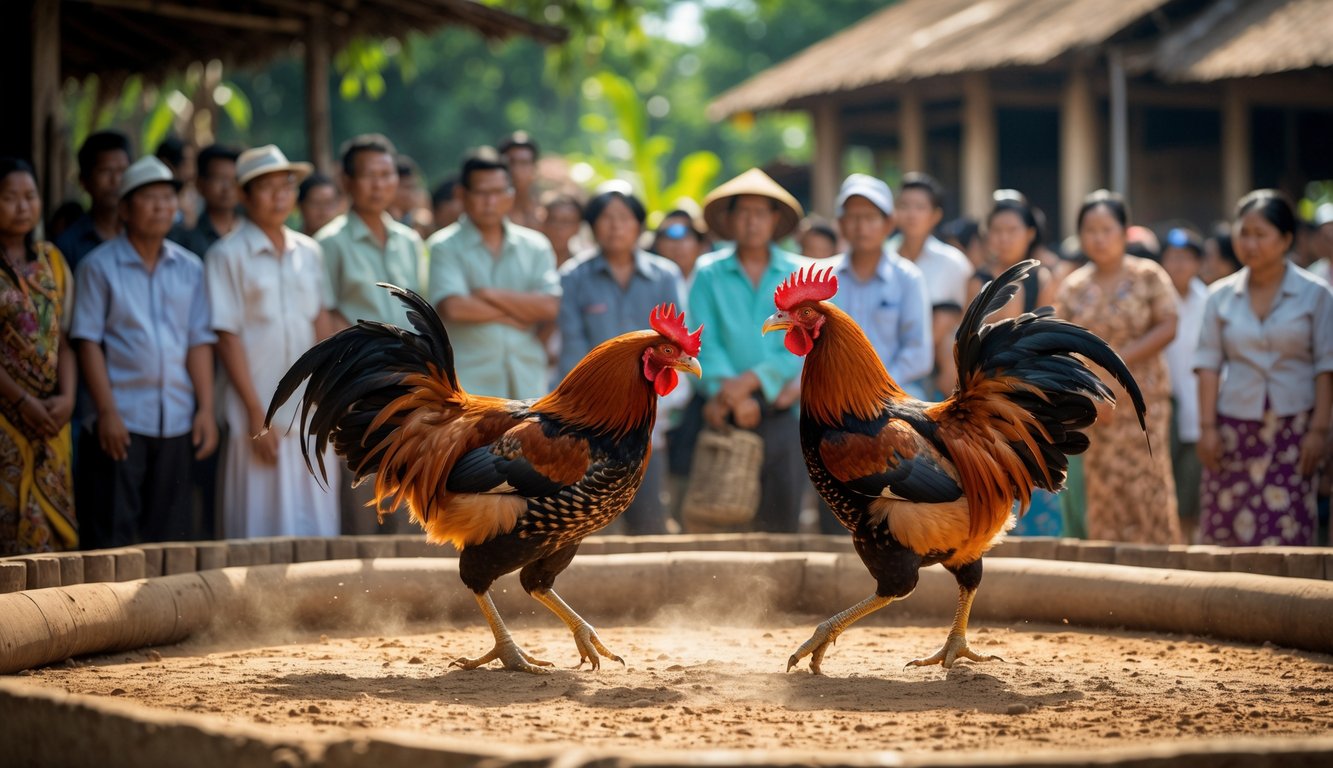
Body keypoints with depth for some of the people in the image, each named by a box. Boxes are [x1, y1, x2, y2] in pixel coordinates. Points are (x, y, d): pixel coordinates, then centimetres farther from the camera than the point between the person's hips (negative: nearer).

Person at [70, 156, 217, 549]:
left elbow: (200, 341, 9)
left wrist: (205, 409, 1)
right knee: (112, 533, -5)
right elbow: (88, 342, -4)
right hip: (122, 419, -4)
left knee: (170, 535, 6)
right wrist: (107, 411, -12)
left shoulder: (190, 268, 11)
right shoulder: (99, 266, 1)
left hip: (176, 423, 4)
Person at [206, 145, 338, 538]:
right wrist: (256, 413, -12)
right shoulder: (228, 255, -4)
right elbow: (228, 337, -7)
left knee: (317, 524, 5)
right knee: (261, 526, -2)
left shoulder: (309, 253, 11)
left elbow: (322, 322, 12)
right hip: (261, 415, -5)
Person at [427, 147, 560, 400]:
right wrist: (514, 314, -4)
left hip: (527, 383, 4)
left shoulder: (535, 246, 12)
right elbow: (452, 306, -14)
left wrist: (490, 294, -8)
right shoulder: (445, 247, 0)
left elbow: (550, 306, -1)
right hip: (469, 385, -4)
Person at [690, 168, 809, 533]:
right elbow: (706, 343, 0)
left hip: (780, 405, 1)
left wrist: (751, 380, -12)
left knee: (783, 505, -5)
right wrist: (731, 393, -15)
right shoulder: (708, 274, 10)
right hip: (728, 409, -1)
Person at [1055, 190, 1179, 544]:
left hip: (1143, 399, -3)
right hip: (1094, 405, 3)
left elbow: (1167, 328, -7)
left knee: (1147, 486, -6)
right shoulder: (1073, 288, 7)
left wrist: (1119, 360, -14)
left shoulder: (1148, 276, 0)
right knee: (1102, 489, 2)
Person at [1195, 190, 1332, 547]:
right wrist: (1208, 426, -1)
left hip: (1293, 427, -2)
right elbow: (1208, 363, 6)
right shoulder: (1221, 296, 7)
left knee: (1288, 530, -7)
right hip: (1235, 425, 2)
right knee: (1224, 528, -3)